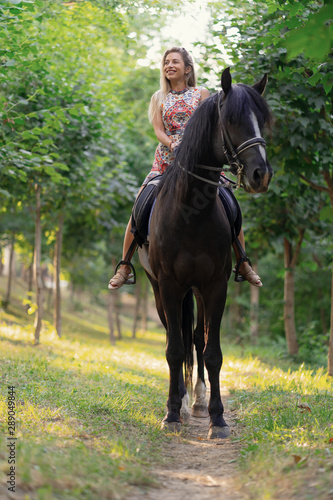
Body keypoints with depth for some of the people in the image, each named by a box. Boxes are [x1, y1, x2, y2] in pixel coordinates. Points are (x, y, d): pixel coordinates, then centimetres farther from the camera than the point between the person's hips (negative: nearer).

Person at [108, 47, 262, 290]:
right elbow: (159, 130, 0)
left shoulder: (201, 93, 7)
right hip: (167, 159, 1)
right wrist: (175, 145, -21)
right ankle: (124, 268, -3)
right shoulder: (159, 98, 11)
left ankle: (243, 265, 7)